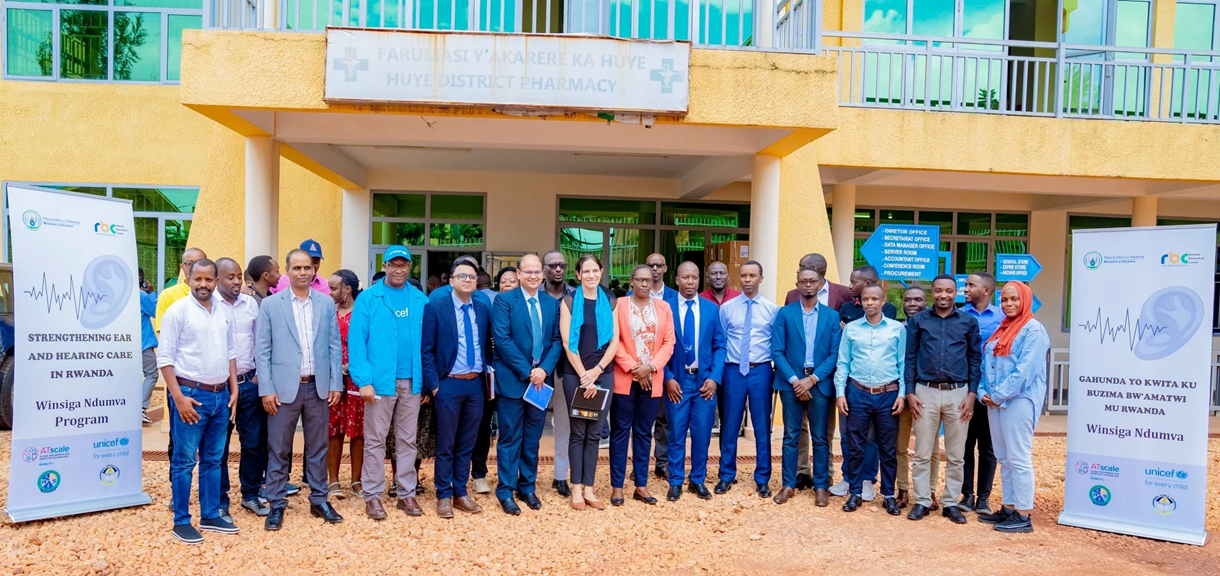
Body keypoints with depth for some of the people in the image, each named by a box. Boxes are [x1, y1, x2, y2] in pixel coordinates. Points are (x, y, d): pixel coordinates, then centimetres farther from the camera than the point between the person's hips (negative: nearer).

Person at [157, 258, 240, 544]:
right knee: (184, 461, 3)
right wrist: (179, 398, -15)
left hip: (221, 395, 6)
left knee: (213, 459, 13)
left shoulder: (224, 312, 9)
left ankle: (210, 515, 24)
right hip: (191, 394, -6)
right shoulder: (178, 310, -8)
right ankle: (181, 521, 14)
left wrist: (234, 389, 10)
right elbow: (165, 358, -10)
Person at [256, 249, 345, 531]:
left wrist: (336, 384, 1)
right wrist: (266, 389, -7)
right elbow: (263, 351, -2)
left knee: (318, 448, 12)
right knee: (278, 450, 6)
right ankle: (276, 504, 20)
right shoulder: (270, 304, -1)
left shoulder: (327, 303, 5)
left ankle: (319, 500, 24)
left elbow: (335, 346, 6)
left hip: (318, 387, 2)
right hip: (284, 388, -2)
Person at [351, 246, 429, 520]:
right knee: (375, 440, 7)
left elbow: (428, 340, 6)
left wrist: (427, 379, 0)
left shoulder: (420, 300, 5)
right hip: (380, 380, -3)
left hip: (412, 381, 3)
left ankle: (406, 493, 22)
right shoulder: (368, 298, -3)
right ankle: (372, 495, 19)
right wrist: (363, 380, -14)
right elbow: (356, 341, -7)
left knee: (407, 440, 12)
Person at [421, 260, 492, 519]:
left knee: (467, 443, 12)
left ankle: (461, 493, 24)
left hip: (476, 384, 4)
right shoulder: (435, 308, -5)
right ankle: (444, 496, 18)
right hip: (449, 384, -4)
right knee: (446, 444, 6)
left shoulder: (483, 310, 7)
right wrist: (433, 384, -10)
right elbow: (426, 350, -6)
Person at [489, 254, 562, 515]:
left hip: (541, 379, 4)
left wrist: (544, 369, -10)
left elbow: (557, 340, 5)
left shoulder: (552, 303, 9)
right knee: (510, 438, 3)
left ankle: (528, 487, 26)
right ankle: (506, 491, 15)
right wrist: (527, 371, -16)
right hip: (512, 379, -4)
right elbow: (502, 339, -14)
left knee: (532, 438, 13)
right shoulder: (504, 300, -6)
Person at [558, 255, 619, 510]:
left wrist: (596, 370, -8)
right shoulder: (569, 301, 0)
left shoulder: (610, 302, 8)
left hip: (603, 374, 3)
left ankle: (588, 489, 14)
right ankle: (577, 489, 12)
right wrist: (584, 375, -12)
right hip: (575, 374, -2)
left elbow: (615, 341, 3)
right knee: (578, 432, 4)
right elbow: (567, 342, -6)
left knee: (594, 433, 7)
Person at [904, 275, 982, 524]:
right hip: (925, 392, 0)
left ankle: (951, 503, 18)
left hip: (958, 393, 0)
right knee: (923, 452, 4)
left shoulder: (969, 322, 6)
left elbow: (975, 359, 6)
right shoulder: (918, 320, 5)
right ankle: (922, 501, 14)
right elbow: (910, 358, 5)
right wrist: (910, 393, -2)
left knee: (955, 454, 7)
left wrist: (972, 394, -2)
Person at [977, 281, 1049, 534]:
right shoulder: (1001, 329, 16)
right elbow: (987, 363, 16)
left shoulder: (1033, 329, -8)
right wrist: (984, 392, 2)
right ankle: (1009, 508, 21)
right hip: (995, 402, 8)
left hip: (1019, 401, -8)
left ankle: (1024, 516, 3)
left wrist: (999, 395, -15)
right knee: (1004, 458, 12)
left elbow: (1024, 370, -16)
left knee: (1019, 458, -4)